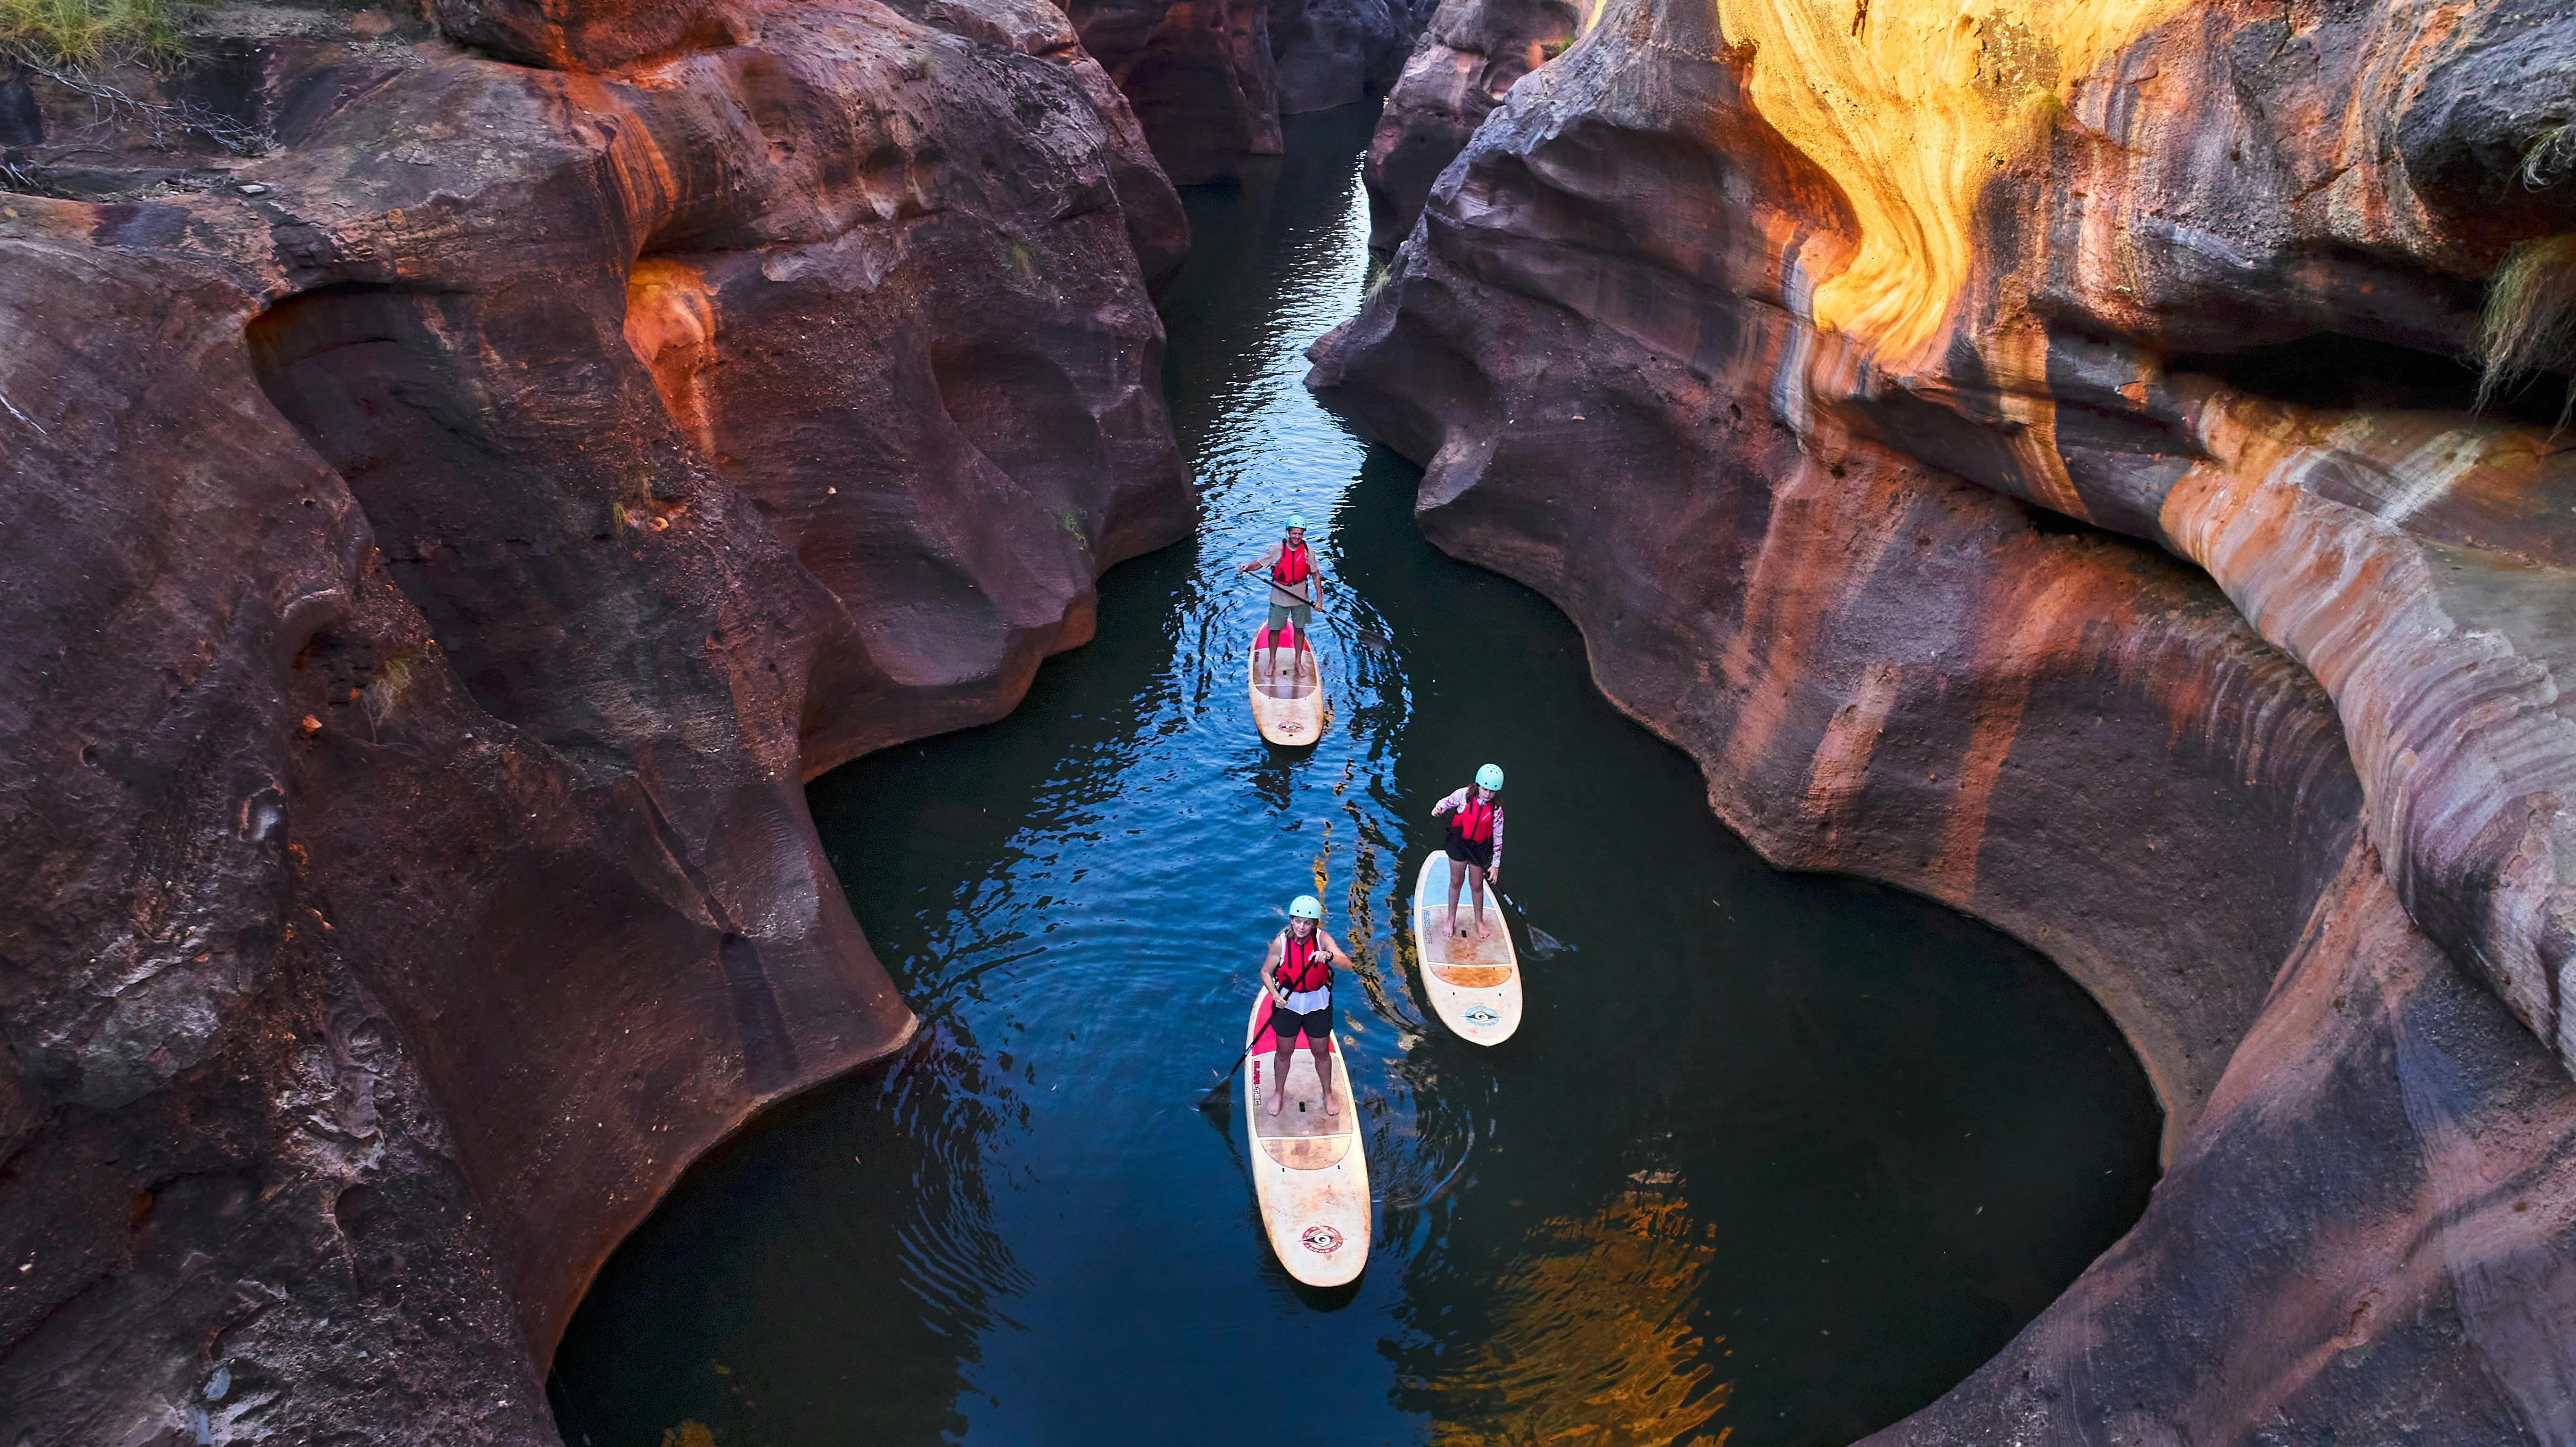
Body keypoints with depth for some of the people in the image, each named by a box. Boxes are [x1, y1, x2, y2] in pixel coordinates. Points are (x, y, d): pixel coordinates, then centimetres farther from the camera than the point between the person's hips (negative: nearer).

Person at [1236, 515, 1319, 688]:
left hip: (1301, 598, 1)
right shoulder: (1277, 548, -12)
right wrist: (1248, 567, -26)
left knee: (1299, 629, 12)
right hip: (1279, 597, -1)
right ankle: (1272, 662, 26)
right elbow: (1261, 563, -4)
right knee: (1275, 629, 8)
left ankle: (1299, 662, 29)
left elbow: (1315, 574, 2)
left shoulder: (1309, 551, -7)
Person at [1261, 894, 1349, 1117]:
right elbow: (1266, 972, -6)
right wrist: (1275, 994, -23)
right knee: (1284, 1053, 17)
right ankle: (1279, 1092, 43)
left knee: (1321, 1053, 17)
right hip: (1288, 1004, 0)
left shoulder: (1323, 939, -18)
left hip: (1318, 1005, 0)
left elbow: (1347, 963, -31)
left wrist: (1329, 956, -52)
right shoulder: (1281, 942, -18)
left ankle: (1328, 1093, 41)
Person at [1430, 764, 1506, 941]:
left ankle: (1479, 921, 33)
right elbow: (1448, 802, 2)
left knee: (1477, 886, 12)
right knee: (1456, 882, 12)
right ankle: (1451, 919, 30)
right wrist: (1439, 808, -22)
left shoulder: (1496, 810, -15)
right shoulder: (1464, 794, -17)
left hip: (1480, 848, 0)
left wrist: (1496, 864, -3)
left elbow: (1498, 838, -6)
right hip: (1459, 843, 0)